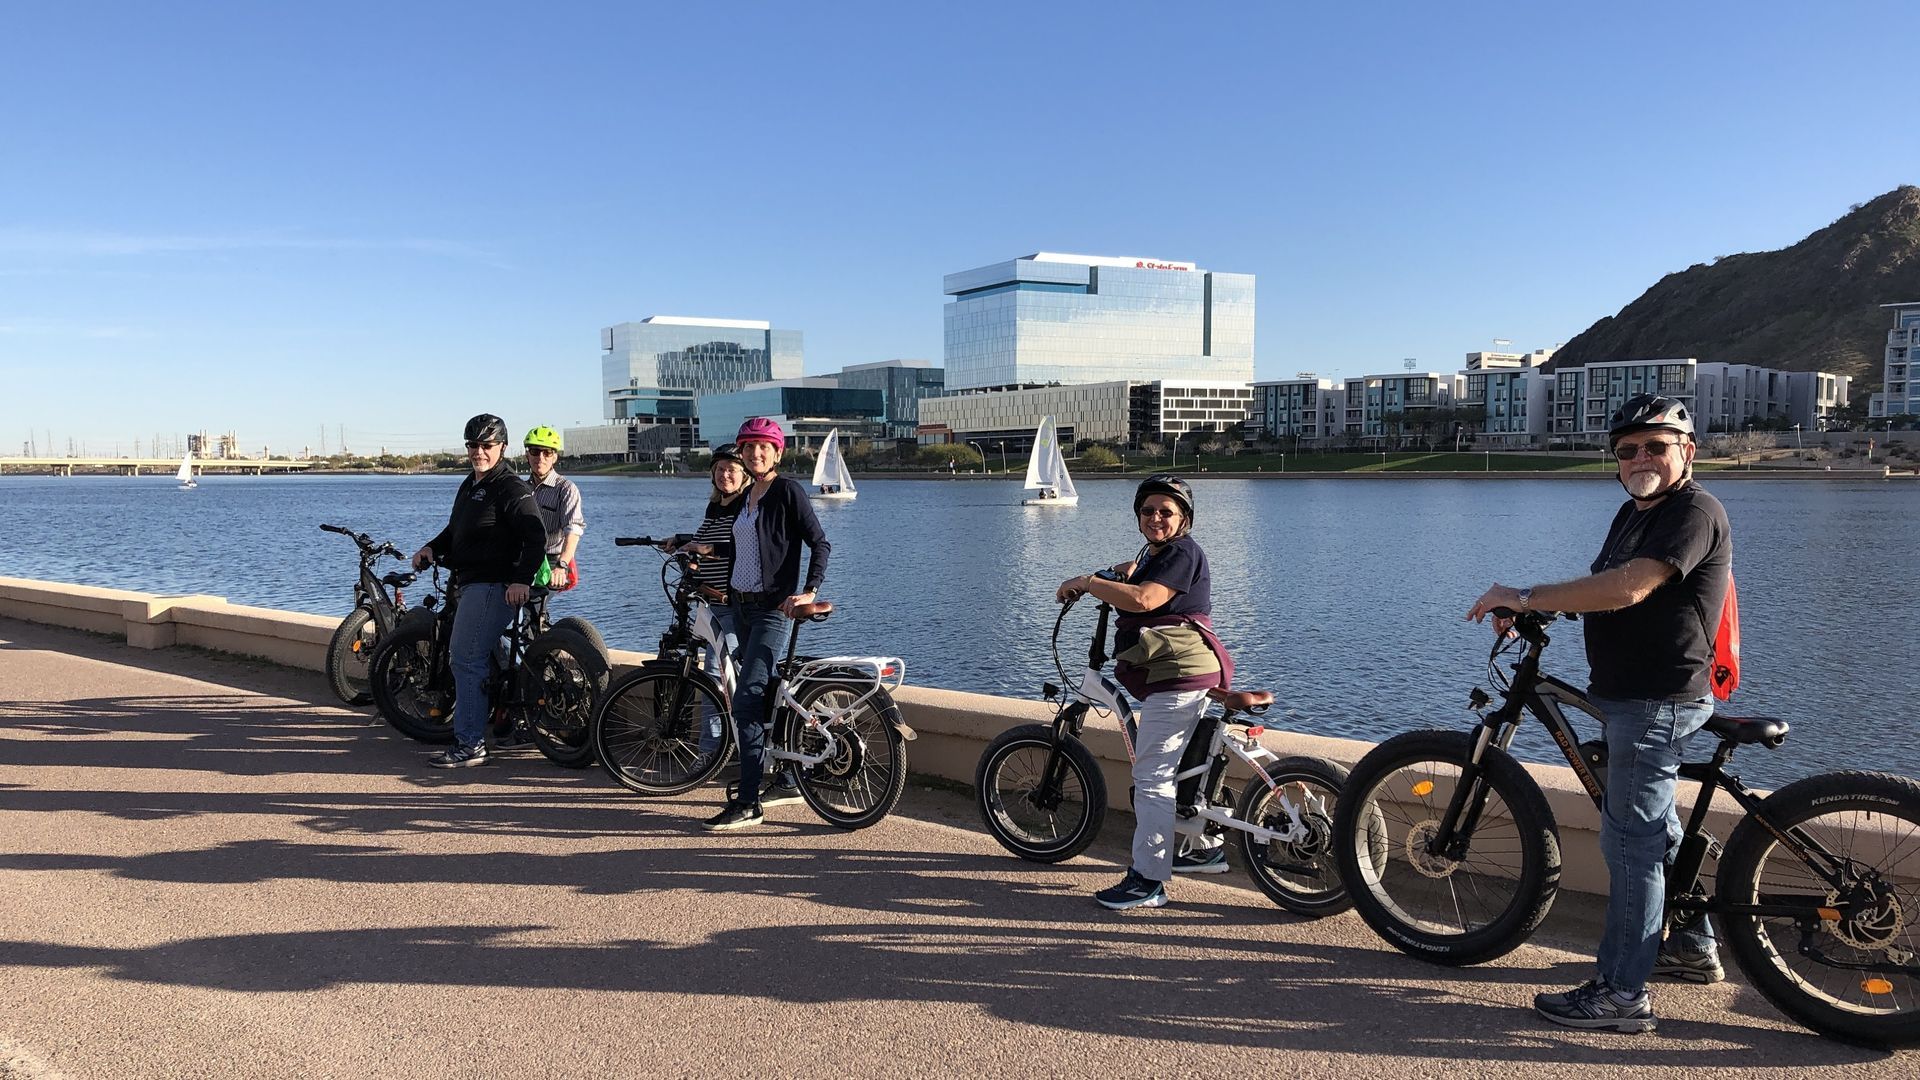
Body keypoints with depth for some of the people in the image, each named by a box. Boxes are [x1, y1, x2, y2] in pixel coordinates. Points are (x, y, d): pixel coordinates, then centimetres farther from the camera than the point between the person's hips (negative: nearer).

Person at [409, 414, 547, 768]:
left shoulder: (511, 488, -11)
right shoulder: (469, 486, 19)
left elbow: (536, 536, -20)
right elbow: (454, 531, 28)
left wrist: (522, 579, -30)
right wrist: (431, 548, 7)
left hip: (493, 586, -11)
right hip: (470, 584, 11)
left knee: (466, 660, -13)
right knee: (461, 660, 16)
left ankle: (469, 745, -10)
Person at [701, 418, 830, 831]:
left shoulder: (788, 490, -9)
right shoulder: (747, 497, 14)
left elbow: (819, 543, -13)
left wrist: (809, 591, -22)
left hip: (772, 609, -8)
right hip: (742, 606, 9)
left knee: (746, 702, -14)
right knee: (766, 696, 13)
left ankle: (748, 803, -11)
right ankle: (787, 781, 25)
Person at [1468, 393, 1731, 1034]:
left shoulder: (1694, 512, -18)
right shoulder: (1636, 513, 15)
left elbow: (1626, 588, -30)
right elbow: (1600, 588, 14)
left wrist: (1527, 596, -25)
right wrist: (1525, 607, -1)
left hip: (1657, 702, -11)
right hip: (1632, 695, 11)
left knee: (1630, 840, -8)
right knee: (1655, 827, 22)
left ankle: (1622, 994, -2)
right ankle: (1693, 946, 38)